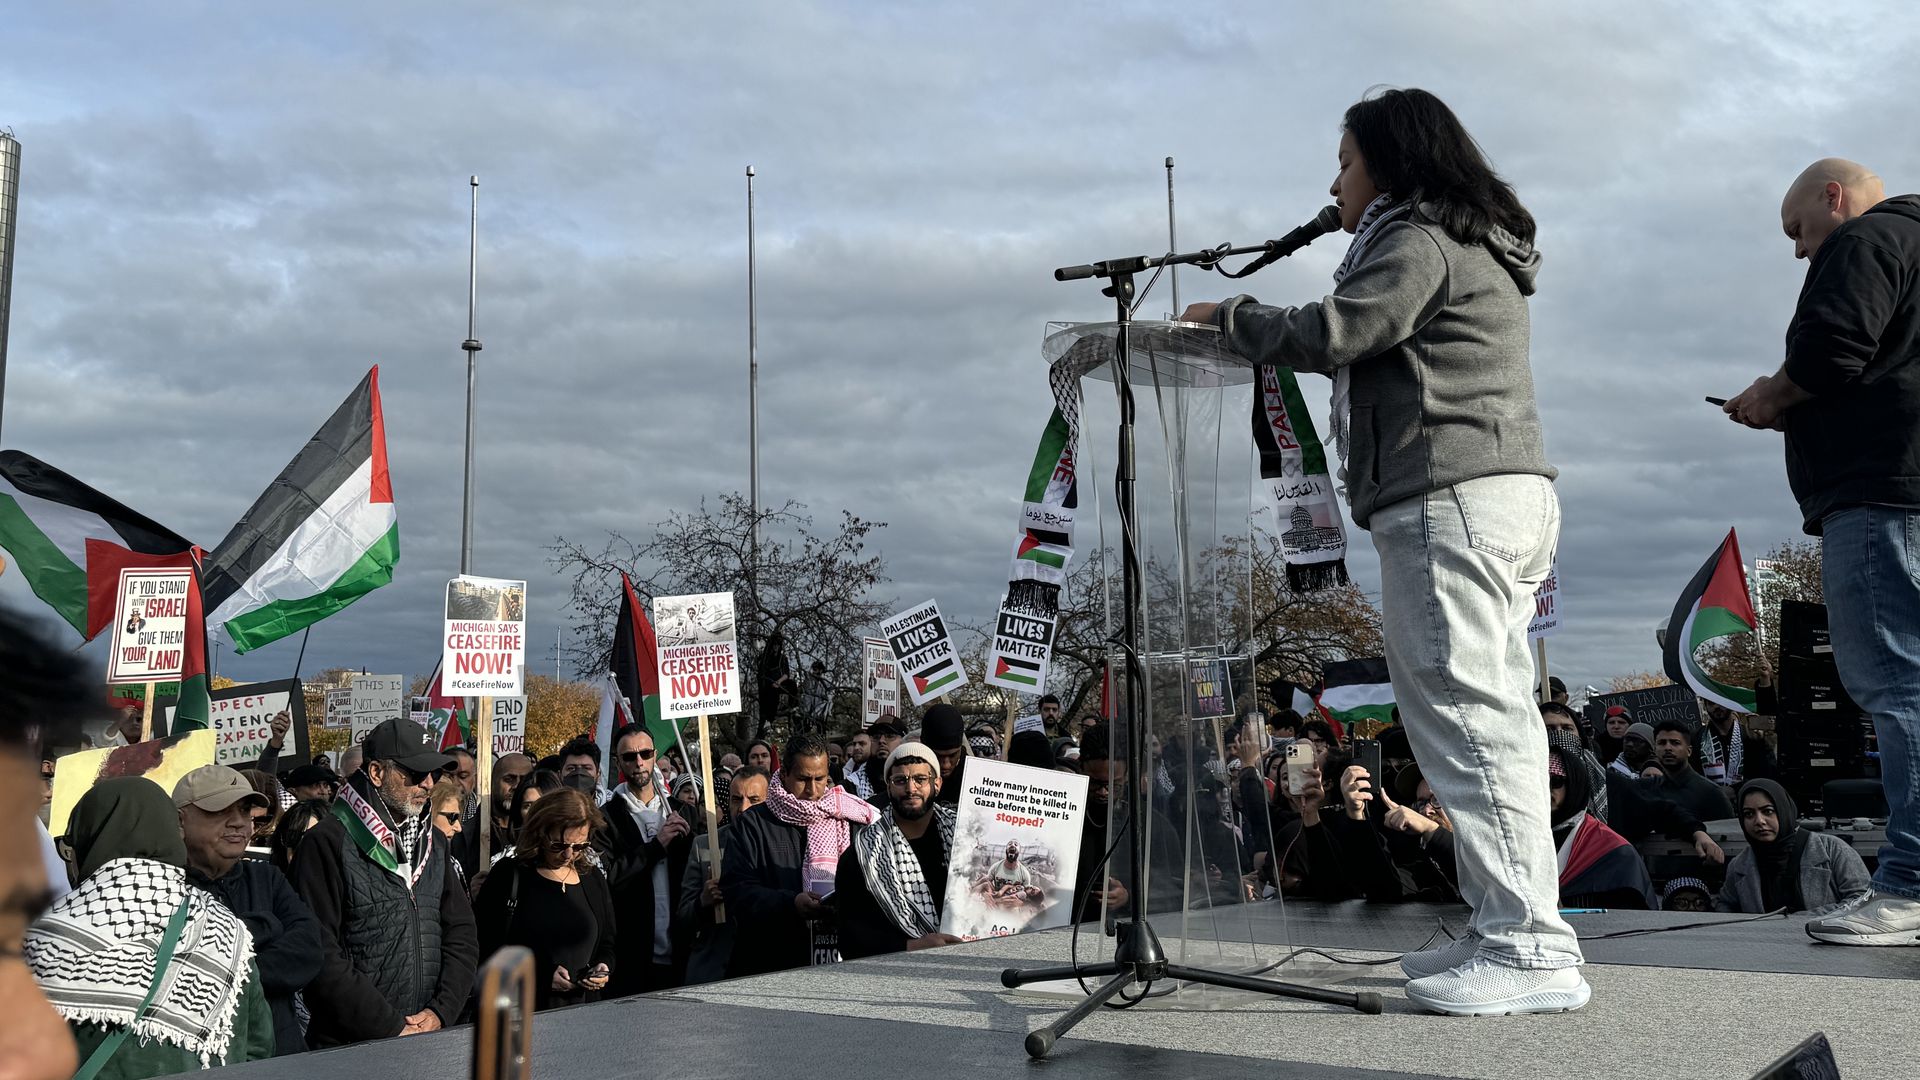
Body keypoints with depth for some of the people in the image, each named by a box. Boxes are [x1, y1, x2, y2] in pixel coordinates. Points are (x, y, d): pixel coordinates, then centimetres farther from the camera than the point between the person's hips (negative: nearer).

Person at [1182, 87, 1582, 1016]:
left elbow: (1329, 336, -14)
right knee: (1495, 719, 9)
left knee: (1464, 716, -12)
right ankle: (1514, 934, 12)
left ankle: (1530, 949, -12)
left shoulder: (1416, 241, -5)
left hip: (1449, 498, -11)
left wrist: (1227, 317, 1)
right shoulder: (1477, 250, 27)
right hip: (1511, 492, 11)